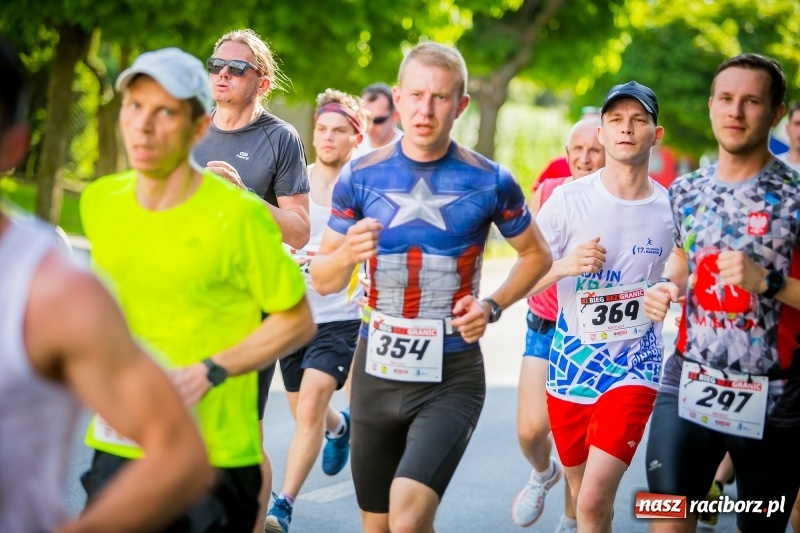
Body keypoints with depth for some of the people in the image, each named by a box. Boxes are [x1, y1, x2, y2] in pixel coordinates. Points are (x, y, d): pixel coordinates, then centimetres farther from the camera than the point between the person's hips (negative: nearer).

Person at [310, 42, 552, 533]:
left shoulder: (490, 182, -5)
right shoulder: (360, 176, -1)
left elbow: (537, 255, 11)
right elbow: (323, 281, 4)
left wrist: (493, 307, -6)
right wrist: (348, 254, -19)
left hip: (452, 377, -3)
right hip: (377, 371, 3)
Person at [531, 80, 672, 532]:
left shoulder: (671, 209, -4)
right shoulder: (569, 198, -7)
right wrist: (565, 266, -24)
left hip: (635, 365, -1)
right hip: (571, 358, 1)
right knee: (583, 495, 15)